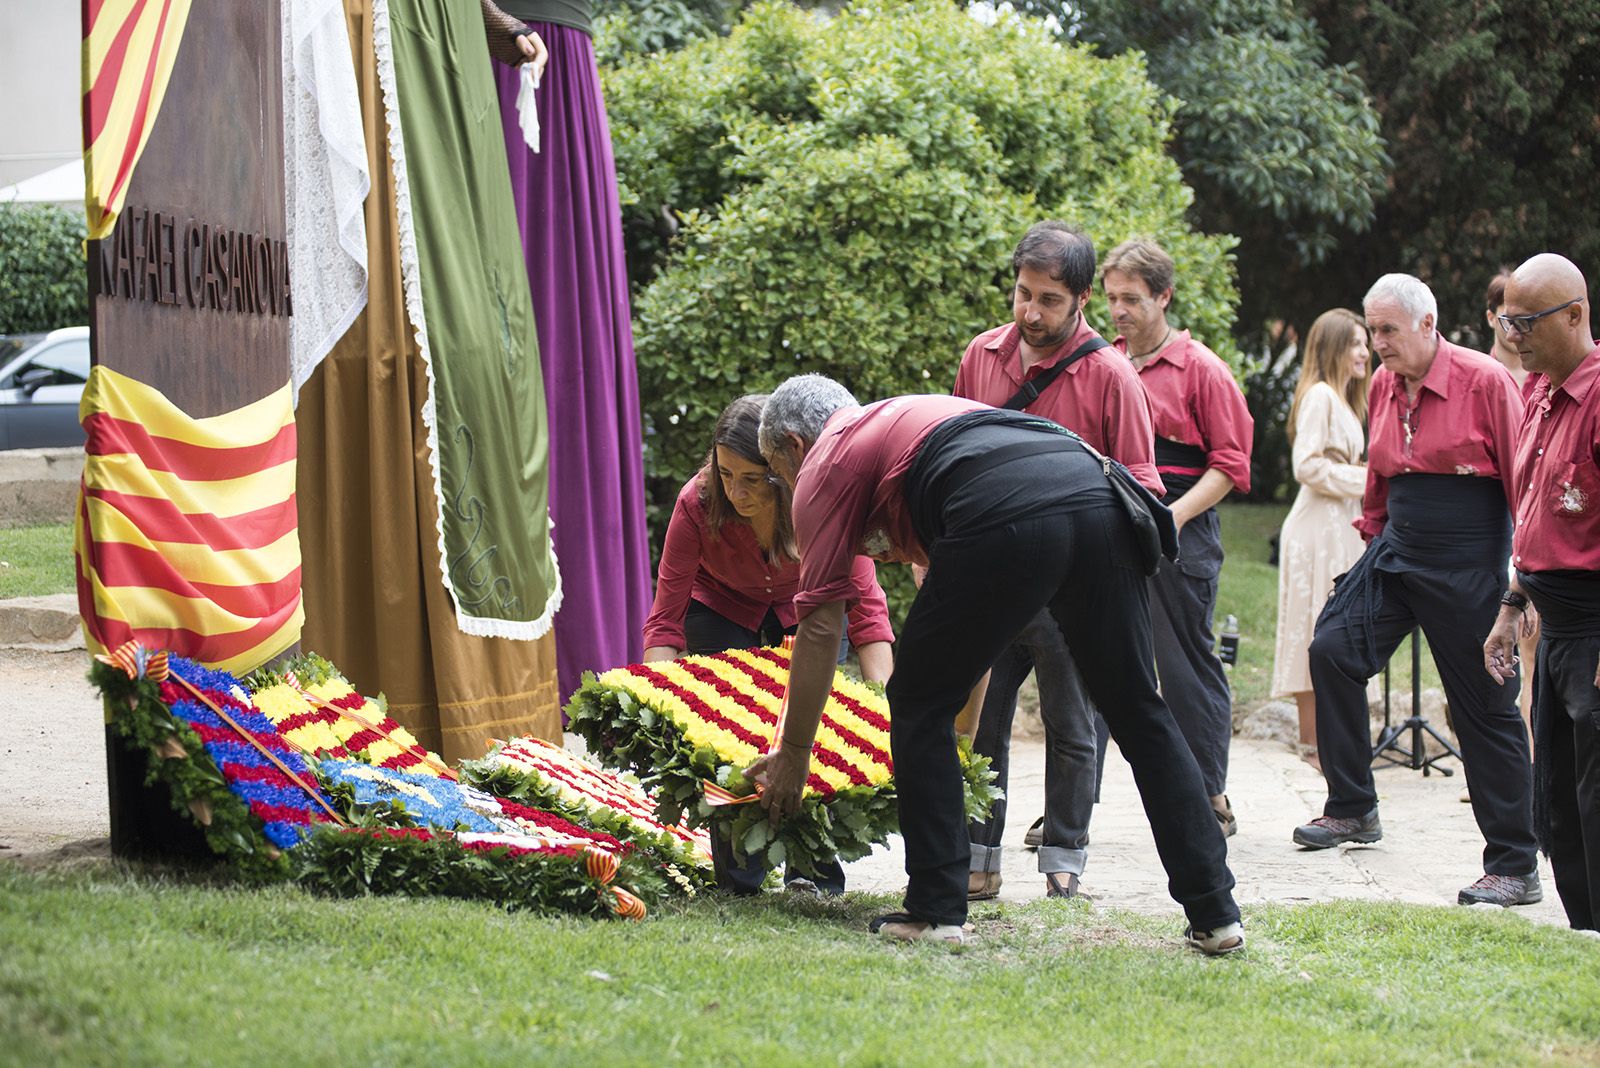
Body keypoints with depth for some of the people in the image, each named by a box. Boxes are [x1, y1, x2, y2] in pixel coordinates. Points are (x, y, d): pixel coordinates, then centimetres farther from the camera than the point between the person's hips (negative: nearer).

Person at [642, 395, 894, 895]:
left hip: (807, 605, 0)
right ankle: (737, 877, -5)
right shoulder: (697, 503, -33)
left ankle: (815, 868, -6)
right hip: (722, 607, 0)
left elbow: (865, 603, -29)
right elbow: (666, 617, -28)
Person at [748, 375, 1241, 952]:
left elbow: (820, 626, 15)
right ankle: (1214, 913, 13)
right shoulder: (901, 414, 42)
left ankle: (936, 909, 10)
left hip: (1008, 515, -7)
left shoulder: (825, 462, 21)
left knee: (920, 705, 12)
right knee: (1139, 714, 14)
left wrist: (792, 755, 23)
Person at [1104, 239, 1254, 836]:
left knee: (1187, 664, 1)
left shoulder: (1200, 369, -2)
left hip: (1179, 533, -5)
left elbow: (1230, 463, -4)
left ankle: (1212, 801, 10)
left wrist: (1175, 515, -16)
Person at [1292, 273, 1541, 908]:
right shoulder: (1382, 386, 9)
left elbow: (1523, 481, -10)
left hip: (1468, 565, -6)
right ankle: (1351, 809, 6)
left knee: (1484, 707, -2)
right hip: (1396, 553, 7)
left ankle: (1515, 867, 4)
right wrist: (1372, 536, 17)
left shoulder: (1484, 381, -11)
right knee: (1333, 649, -7)